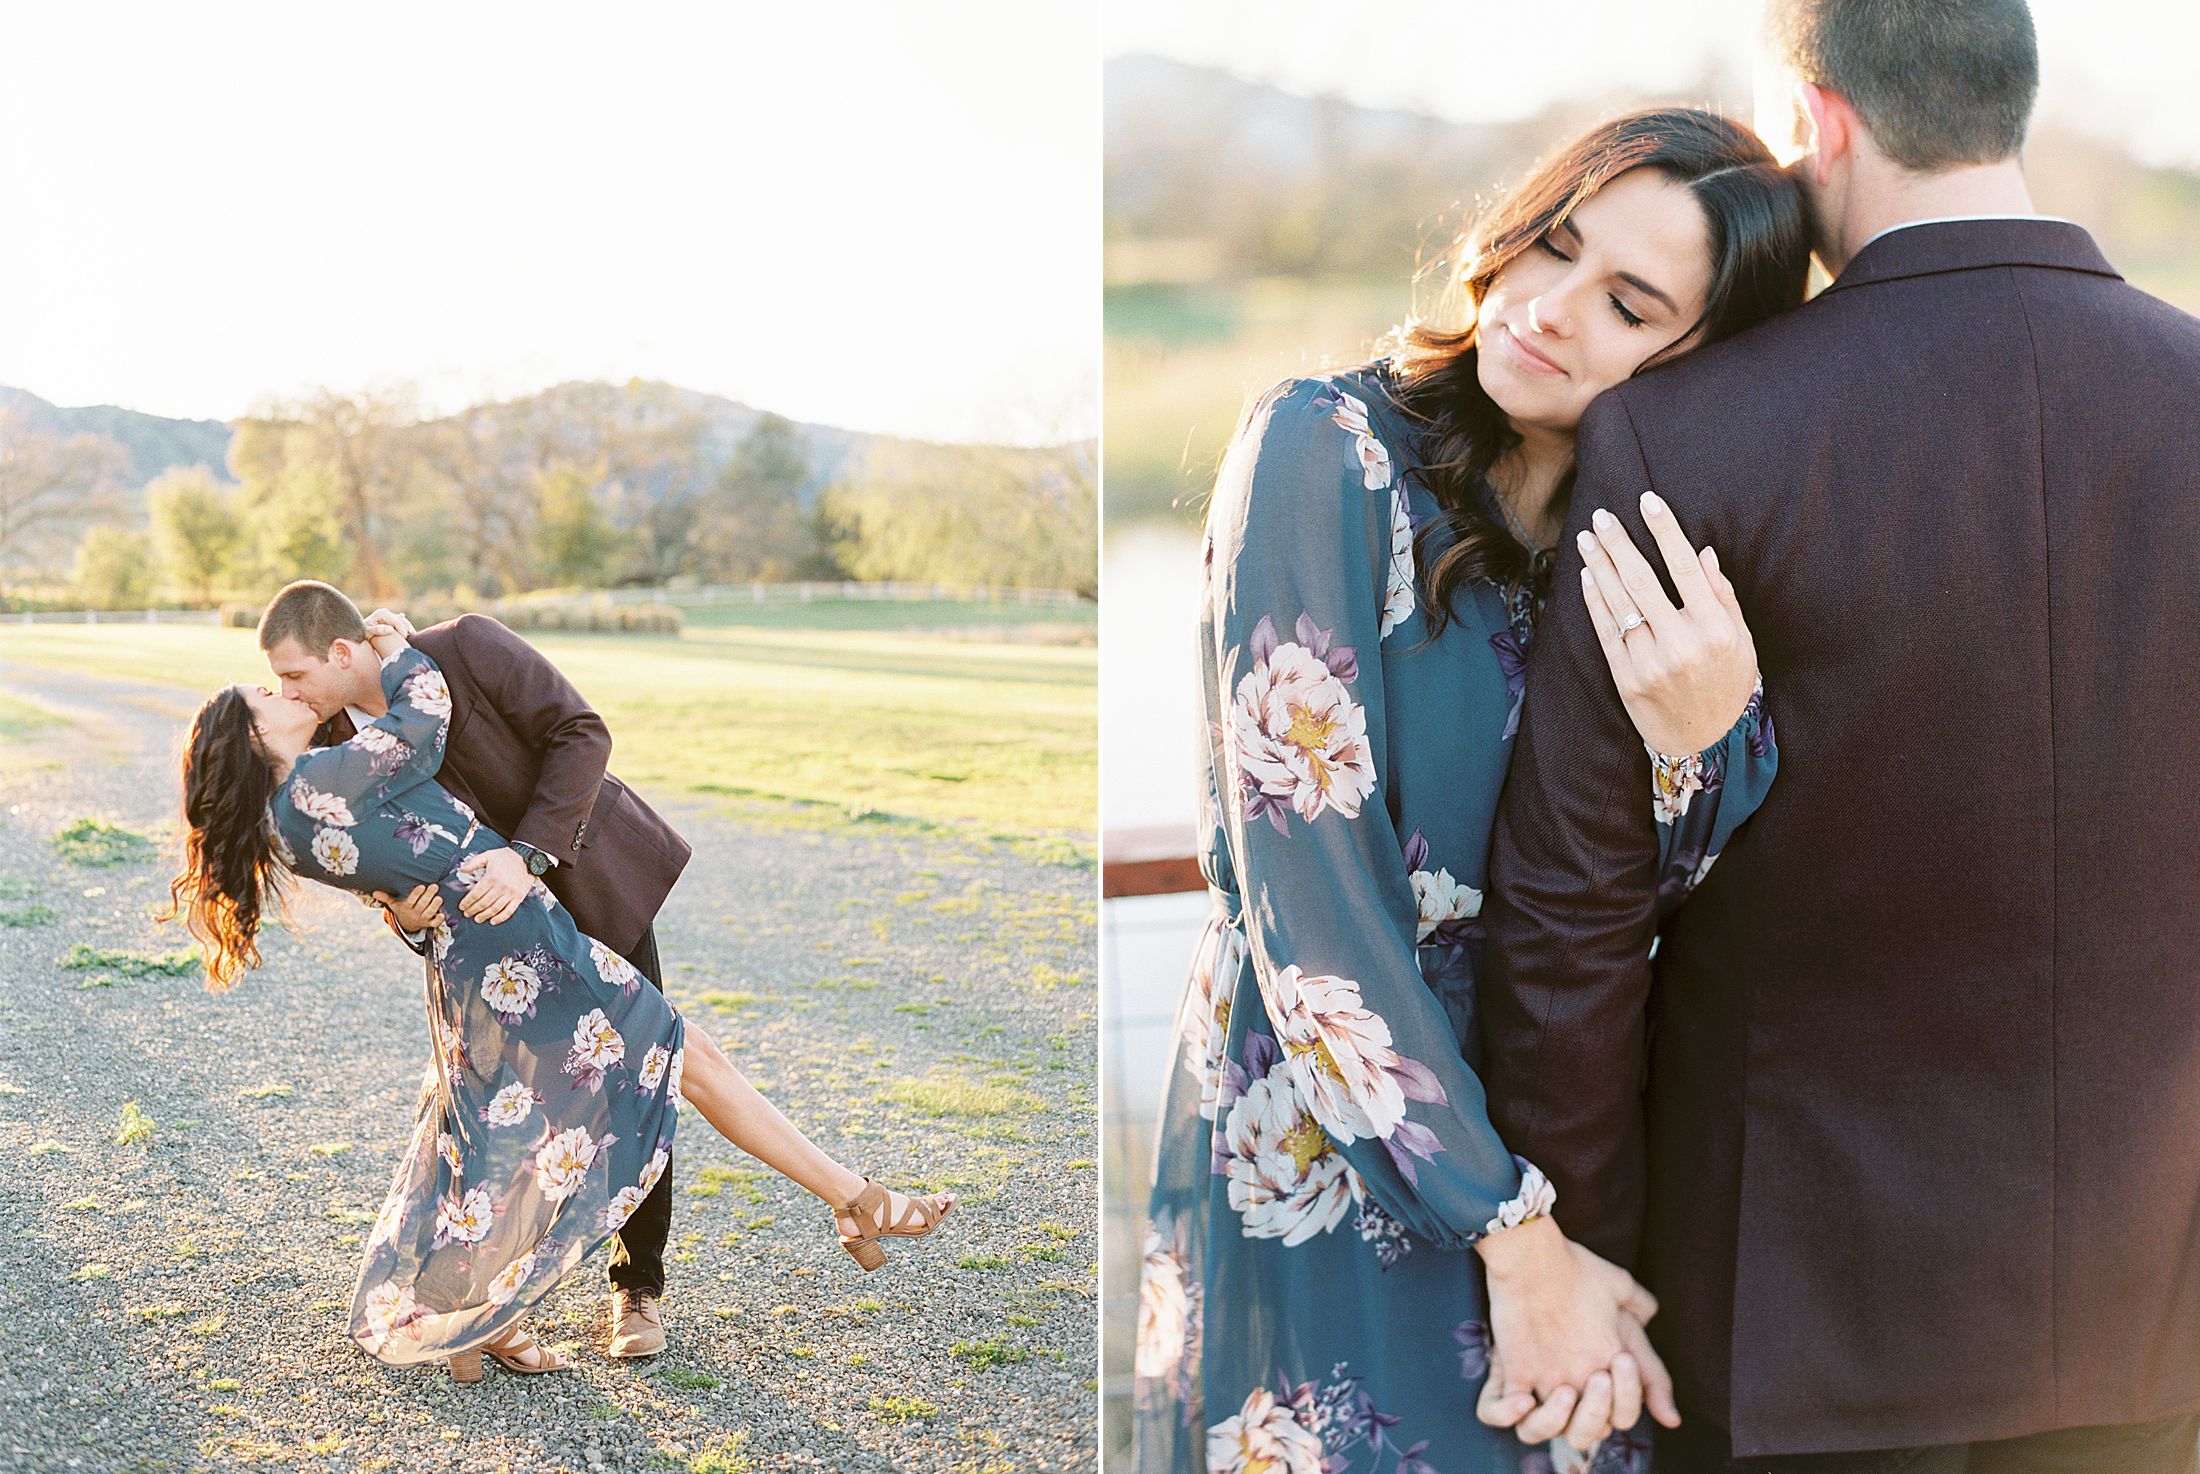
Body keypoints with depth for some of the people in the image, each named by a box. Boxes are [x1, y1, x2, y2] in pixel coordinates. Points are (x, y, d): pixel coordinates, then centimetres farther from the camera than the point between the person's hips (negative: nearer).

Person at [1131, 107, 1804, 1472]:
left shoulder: (1660, 540, 2)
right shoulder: (1328, 449, -14)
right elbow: (1306, 884, -19)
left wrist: (1706, 735, -26)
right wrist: (1518, 1236, -17)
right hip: (1318, 1148, -5)